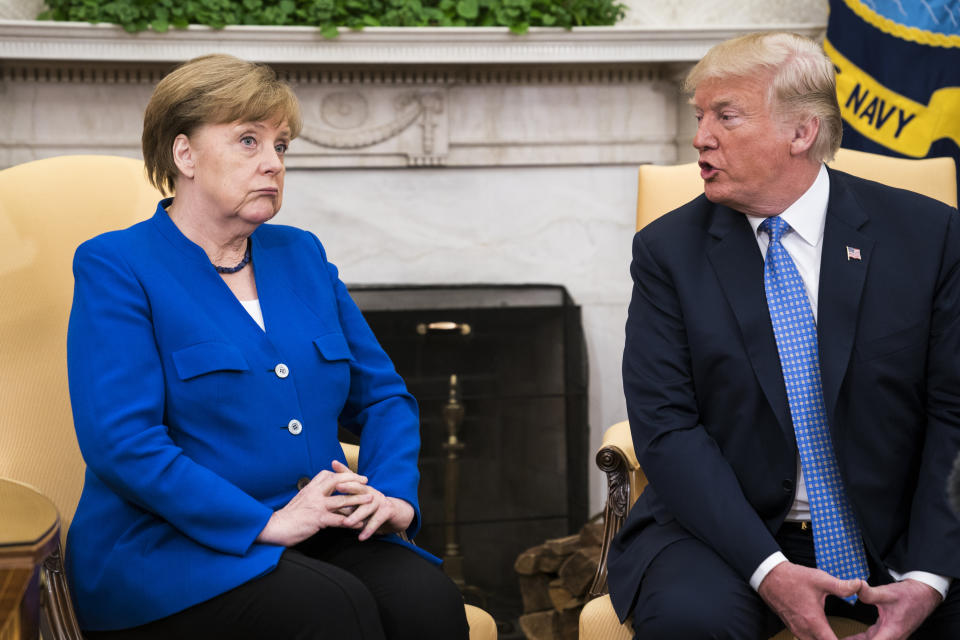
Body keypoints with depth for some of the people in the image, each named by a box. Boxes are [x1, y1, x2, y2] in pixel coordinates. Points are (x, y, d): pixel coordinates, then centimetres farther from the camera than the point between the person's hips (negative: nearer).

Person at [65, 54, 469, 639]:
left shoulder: (302, 256, 18)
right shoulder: (115, 267, -2)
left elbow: (384, 397, 19)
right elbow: (122, 441, -14)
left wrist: (395, 497, -2)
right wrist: (267, 523, -19)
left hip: (318, 540, 5)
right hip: (168, 549, -5)